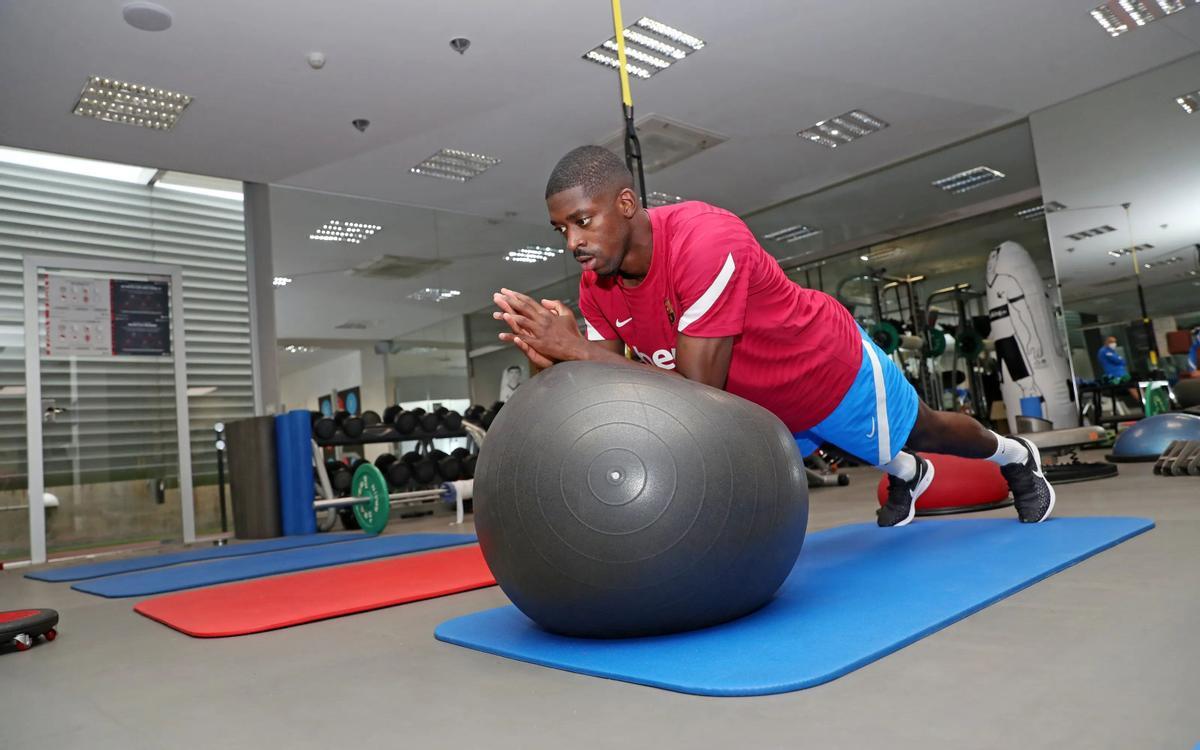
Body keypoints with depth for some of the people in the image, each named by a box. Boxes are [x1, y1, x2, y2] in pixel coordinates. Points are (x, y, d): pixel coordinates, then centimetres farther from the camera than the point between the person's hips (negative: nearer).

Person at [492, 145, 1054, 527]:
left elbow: (699, 389, -43)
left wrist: (578, 347, -47)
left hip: (831, 368, -5)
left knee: (922, 432, 24)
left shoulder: (706, 241, -42)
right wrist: (556, 356, -36)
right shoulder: (597, 287, -18)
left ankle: (1015, 456, 59)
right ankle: (908, 476, 68)